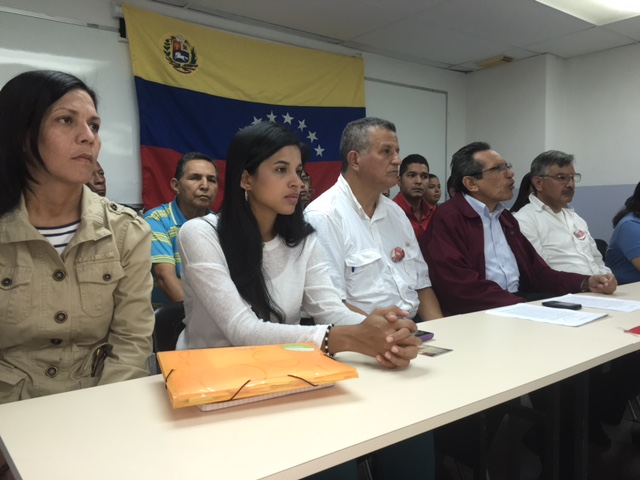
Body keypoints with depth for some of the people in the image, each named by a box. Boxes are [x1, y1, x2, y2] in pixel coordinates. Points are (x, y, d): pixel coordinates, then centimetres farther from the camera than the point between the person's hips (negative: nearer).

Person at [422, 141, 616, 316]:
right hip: (477, 311, -8)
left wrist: (586, 282, 3)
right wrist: (520, 306, -24)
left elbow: (536, 271, 18)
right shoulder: (447, 218, -8)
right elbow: (459, 285, -19)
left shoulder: (505, 217, 20)